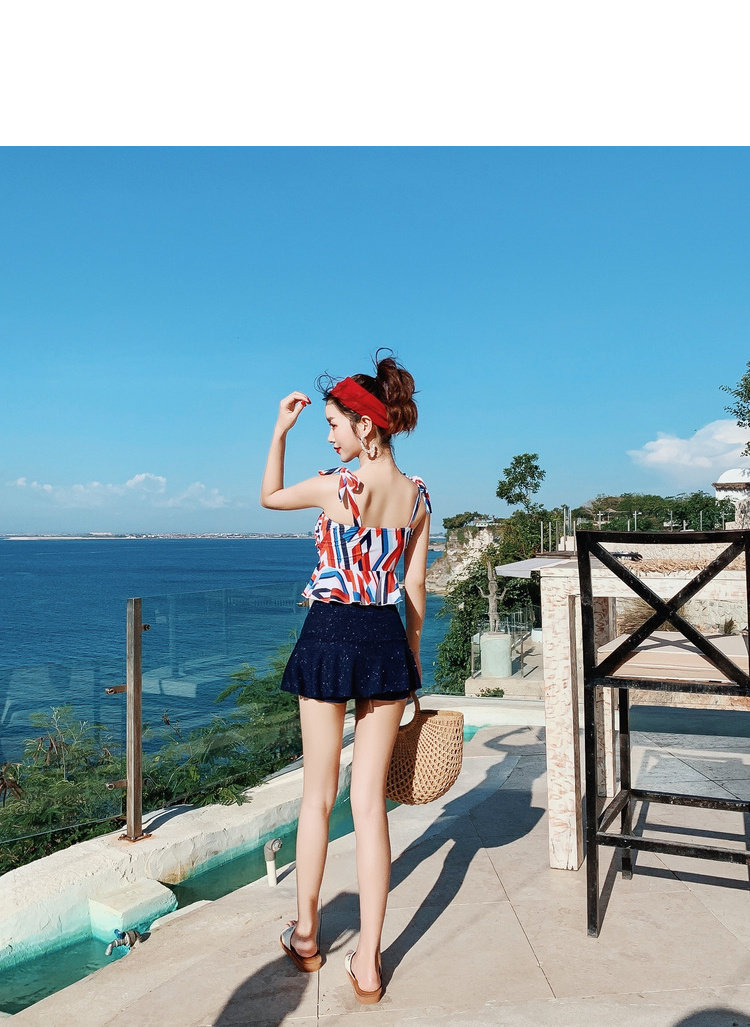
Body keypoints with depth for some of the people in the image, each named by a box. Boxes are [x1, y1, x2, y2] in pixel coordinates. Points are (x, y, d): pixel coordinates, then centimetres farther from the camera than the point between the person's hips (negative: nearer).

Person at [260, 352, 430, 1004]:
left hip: (330, 634, -4)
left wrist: (281, 431, 9)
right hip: (387, 638, 4)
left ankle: (306, 935, 30)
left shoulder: (336, 486, -11)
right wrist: (413, 653, 16)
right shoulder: (418, 496, 3)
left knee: (318, 796, 12)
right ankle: (368, 961, 14)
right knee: (370, 802, 8)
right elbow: (415, 586, 7)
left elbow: (269, 496, 9)